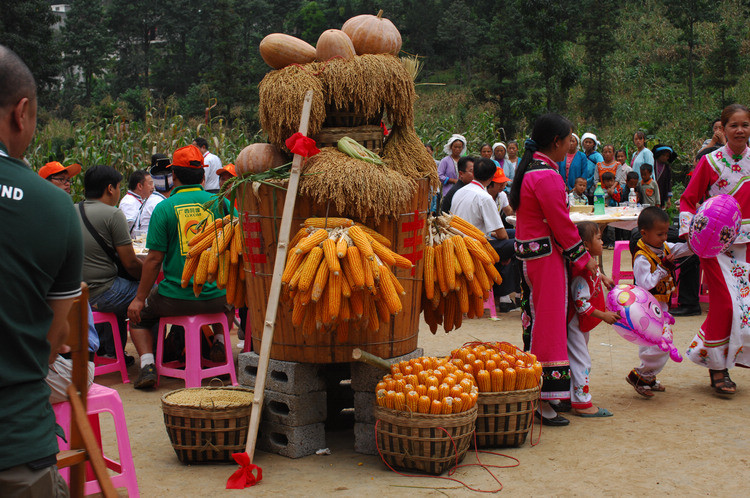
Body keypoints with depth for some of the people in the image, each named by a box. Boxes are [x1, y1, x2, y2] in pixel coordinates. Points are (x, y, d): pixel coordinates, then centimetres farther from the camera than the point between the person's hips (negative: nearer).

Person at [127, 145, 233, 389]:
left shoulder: (164, 208, -9)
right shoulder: (220, 202, -1)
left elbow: (154, 259, -9)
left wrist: (139, 299, 0)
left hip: (176, 299, -3)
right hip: (215, 297, 3)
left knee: (138, 314, 24)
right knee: (230, 297, 38)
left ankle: (147, 363, 6)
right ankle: (220, 341, 24)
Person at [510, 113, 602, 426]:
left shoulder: (529, 169, 13)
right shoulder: (547, 176, -19)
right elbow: (561, 223, -17)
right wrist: (583, 257, -6)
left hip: (528, 253, 10)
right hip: (546, 255, -10)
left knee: (536, 318, 15)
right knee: (549, 321, -5)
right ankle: (543, 399, -1)